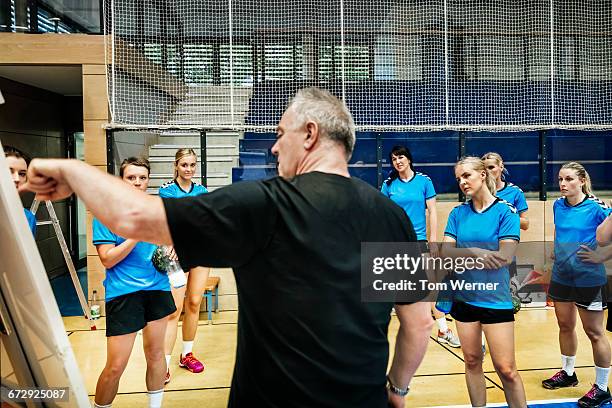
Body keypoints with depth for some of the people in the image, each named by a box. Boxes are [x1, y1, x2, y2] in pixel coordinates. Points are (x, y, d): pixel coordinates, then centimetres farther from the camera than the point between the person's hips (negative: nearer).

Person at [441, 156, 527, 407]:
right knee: (472, 362, 14)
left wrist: (460, 256, -12)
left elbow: (505, 258, -15)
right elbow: (446, 252, -4)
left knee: (506, 369, -1)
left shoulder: (506, 211, -6)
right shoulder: (458, 213, 5)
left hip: (496, 299, -4)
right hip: (464, 298, 4)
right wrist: (475, 252, -21)